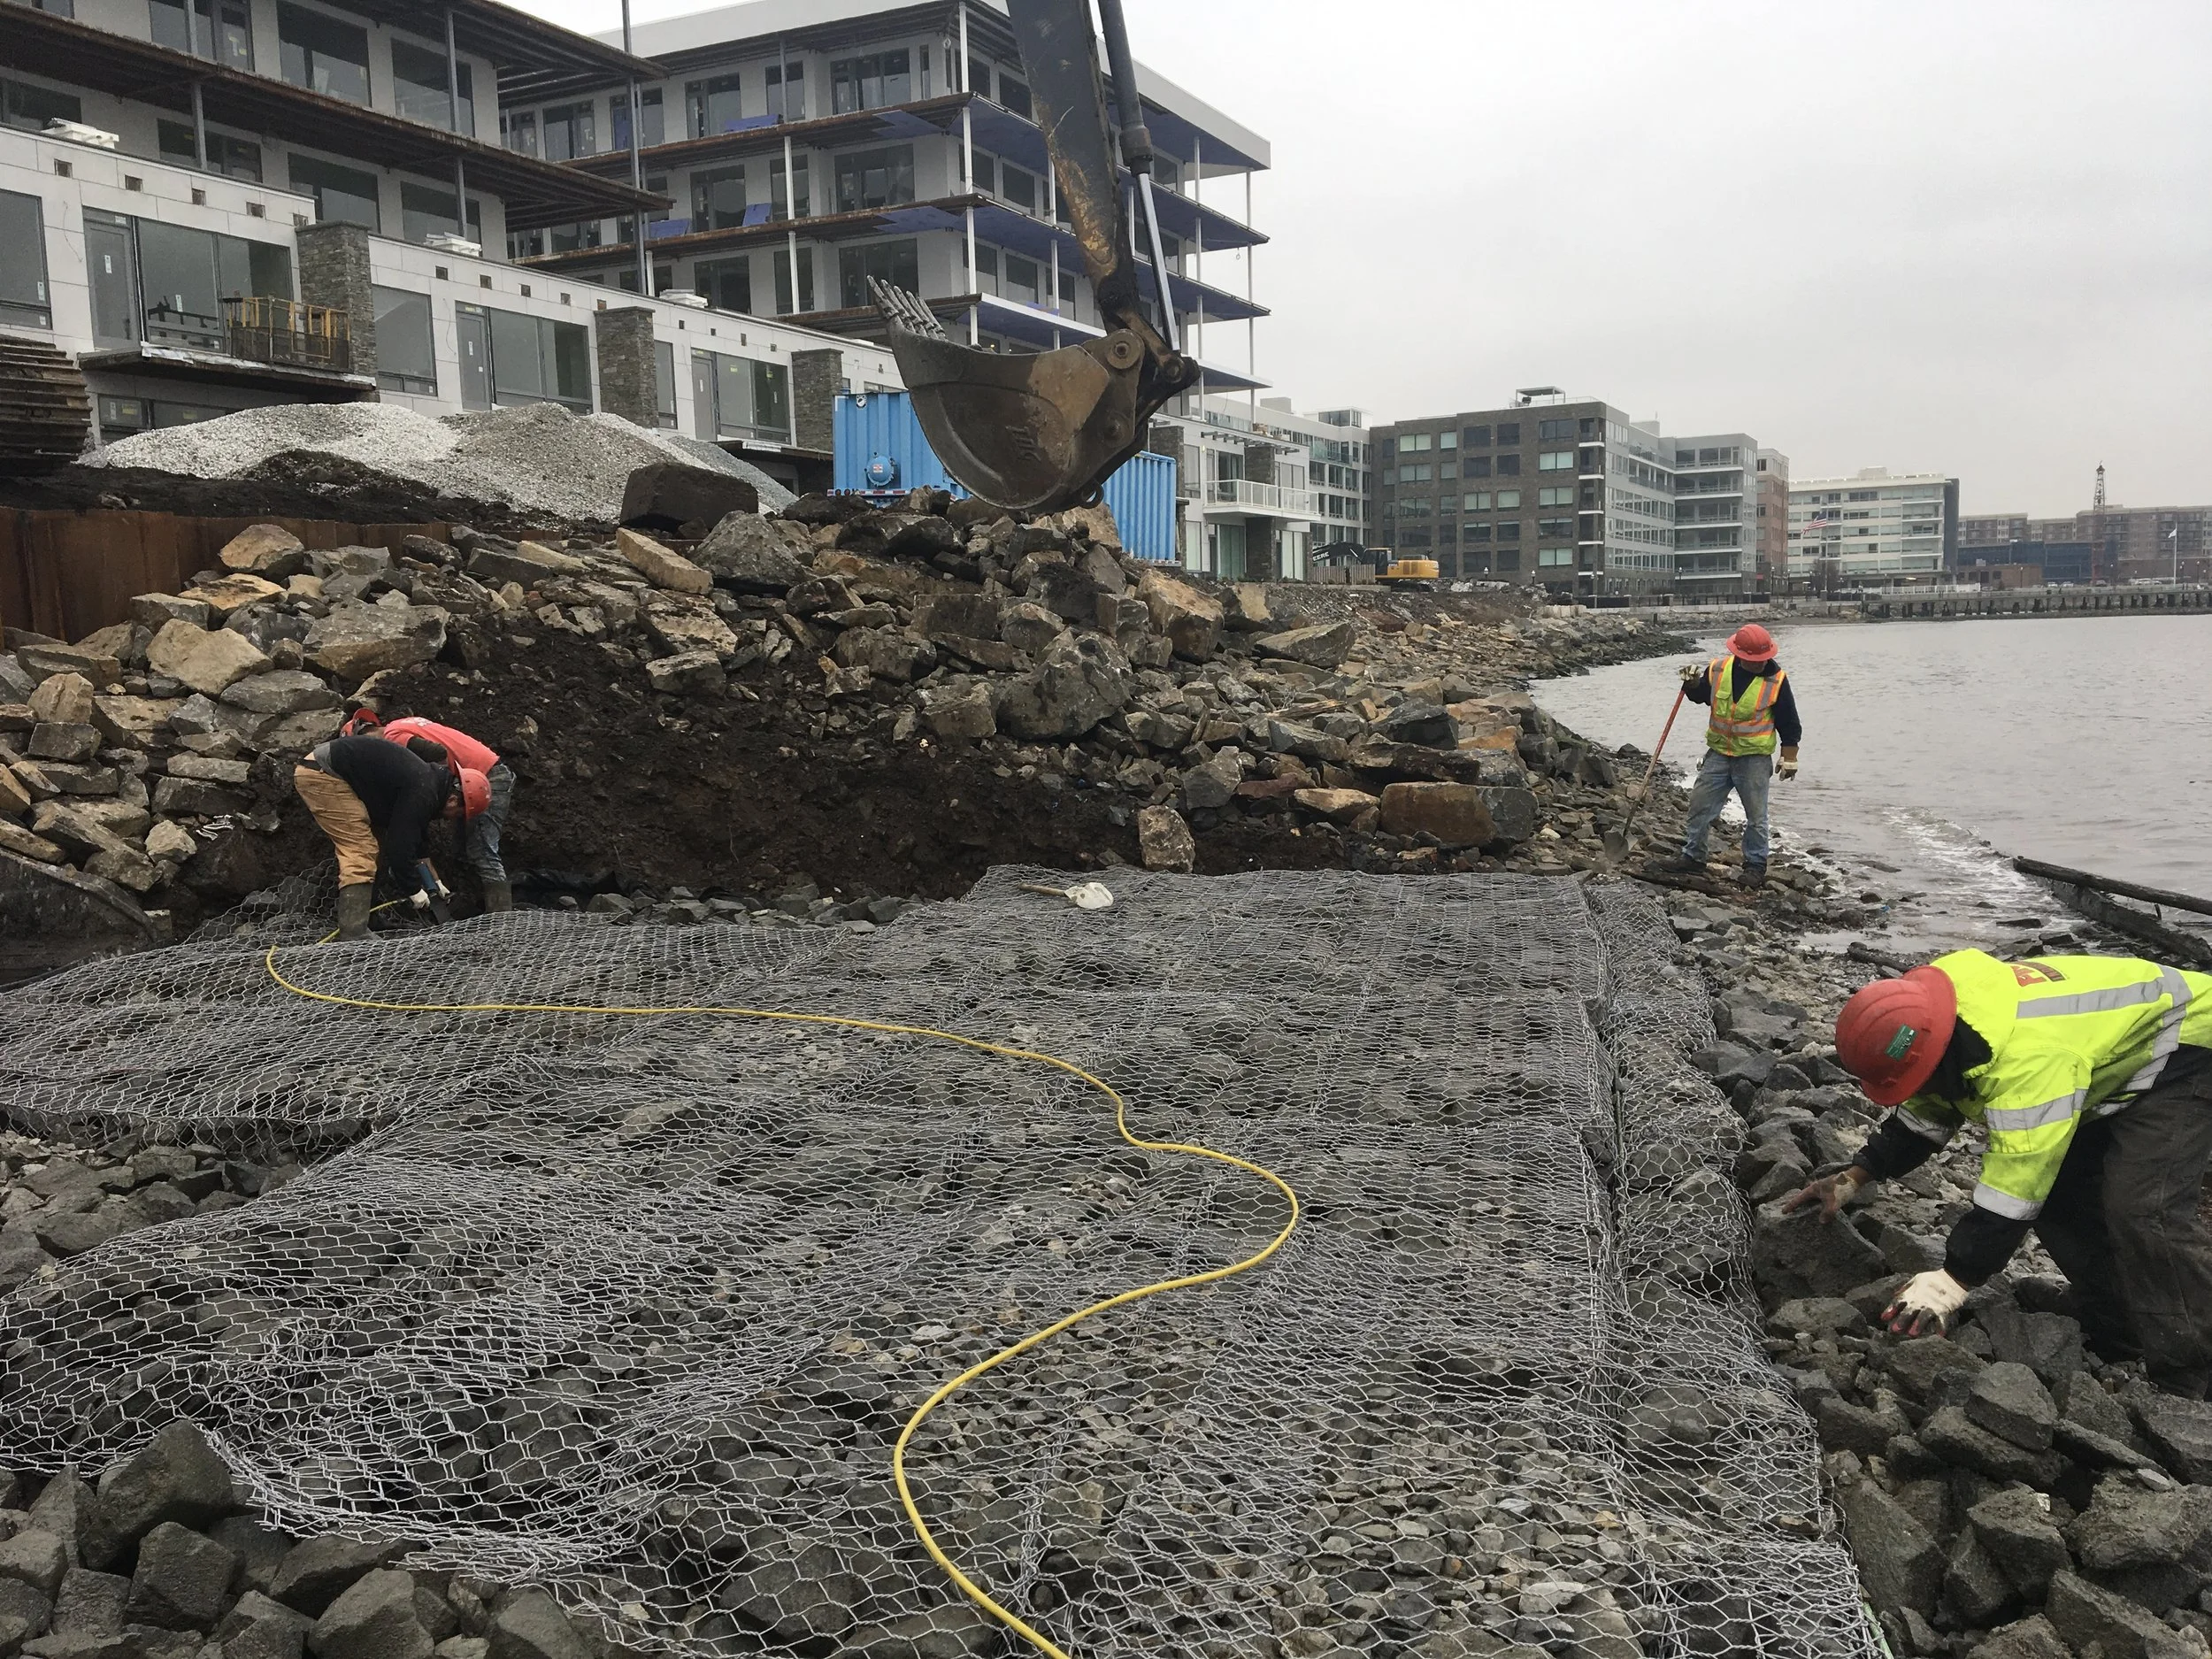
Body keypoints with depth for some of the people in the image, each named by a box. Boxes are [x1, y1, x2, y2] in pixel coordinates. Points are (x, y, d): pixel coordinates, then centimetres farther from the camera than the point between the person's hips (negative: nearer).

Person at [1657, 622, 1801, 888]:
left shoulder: (1776, 680, -11)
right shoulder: (1718, 669, -5)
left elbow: (1789, 724, -4)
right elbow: (1700, 696, 16)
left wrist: (1790, 759, -5)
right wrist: (1693, 684, -6)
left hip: (1755, 758, -3)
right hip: (1719, 753, 3)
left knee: (1756, 815, 4)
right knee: (1700, 805, 6)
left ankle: (1755, 866, 18)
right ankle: (1693, 857, 19)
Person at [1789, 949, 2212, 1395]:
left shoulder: (2026, 1057, -42)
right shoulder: (1937, 1021, -12)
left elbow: (2014, 1187, -39)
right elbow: (1925, 1113, 5)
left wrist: (1952, 1281, -35)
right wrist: (1854, 1178, -4)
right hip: (2109, 1053, 9)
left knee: (2141, 1207, -22)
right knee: (2060, 1192, 1)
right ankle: (2118, 1343, 12)